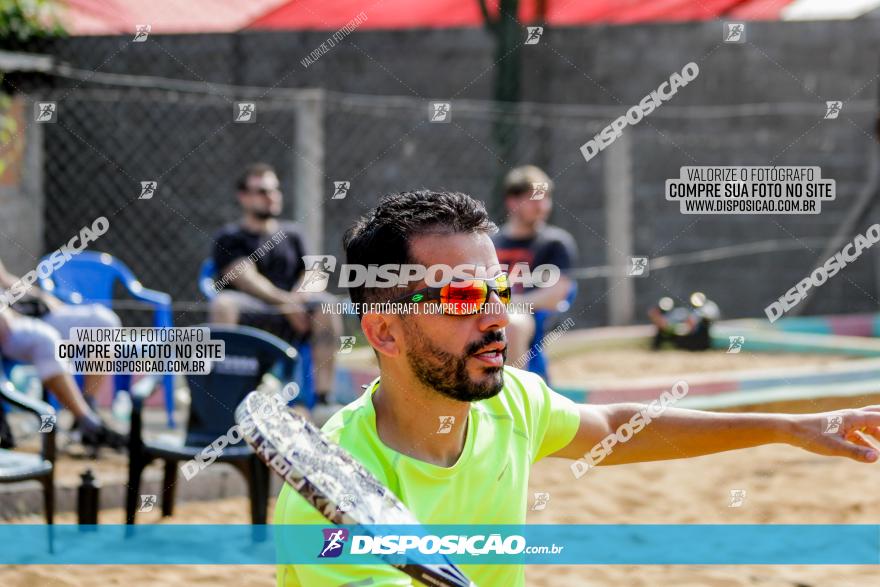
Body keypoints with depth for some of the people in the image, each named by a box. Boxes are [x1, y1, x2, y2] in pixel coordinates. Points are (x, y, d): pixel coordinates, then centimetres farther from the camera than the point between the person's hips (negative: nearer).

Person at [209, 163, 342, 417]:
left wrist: (299, 296, -7)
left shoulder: (290, 233, 23)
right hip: (248, 314, -3)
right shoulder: (230, 237, 9)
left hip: (287, 323, 3)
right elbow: (245, 278, -6)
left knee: (327, 306, -26)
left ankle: (323, 398, -31)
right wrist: (285, 301, -20)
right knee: (223, 304, -36)